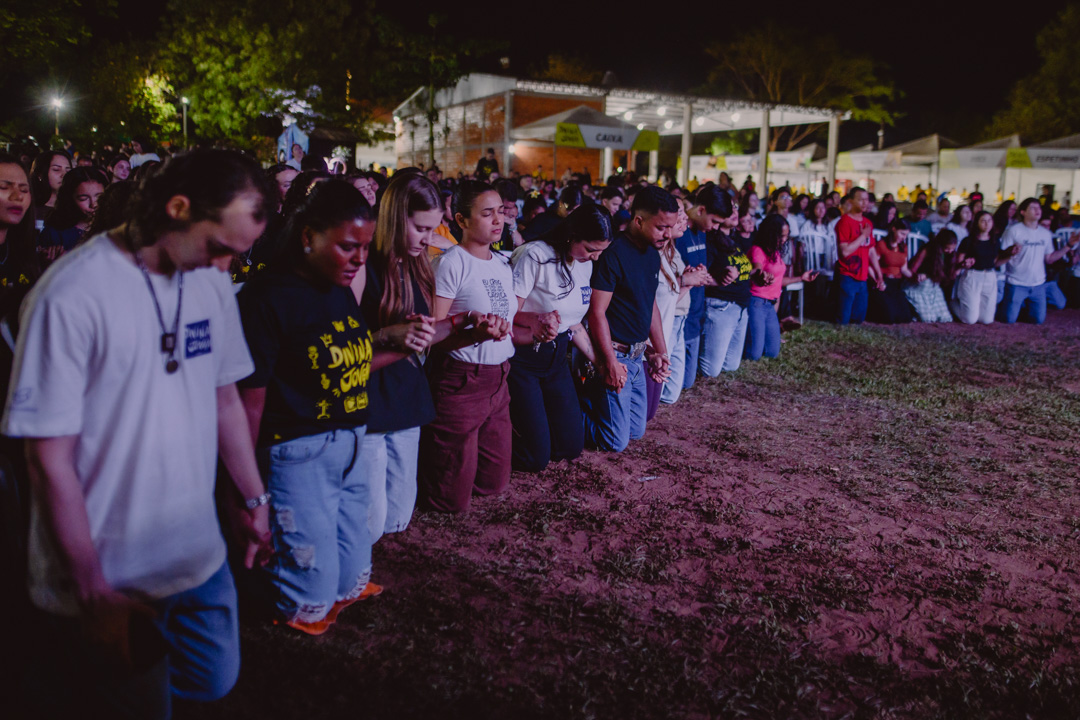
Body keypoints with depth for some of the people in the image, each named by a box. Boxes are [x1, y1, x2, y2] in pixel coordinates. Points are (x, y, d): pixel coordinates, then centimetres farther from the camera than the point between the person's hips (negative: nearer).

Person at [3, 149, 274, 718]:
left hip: (199, 558, 6)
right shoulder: (72, 297, -20)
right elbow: (50, 457, -17)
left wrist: (254, 499, 12)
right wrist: (94, 590, -14)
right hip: (109, 584, -6)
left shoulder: (210, 284, 1)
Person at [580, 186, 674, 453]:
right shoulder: (614, 253, -19)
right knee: (616, 441, -4)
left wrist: (662, 352, 13)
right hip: (616, 353, -9)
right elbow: (597, 312, -20)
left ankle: (588, 398, 26)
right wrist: (611, 363, -21)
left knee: (636, 431, 16)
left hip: (637, 356, 9)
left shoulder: (653, 253, 8)